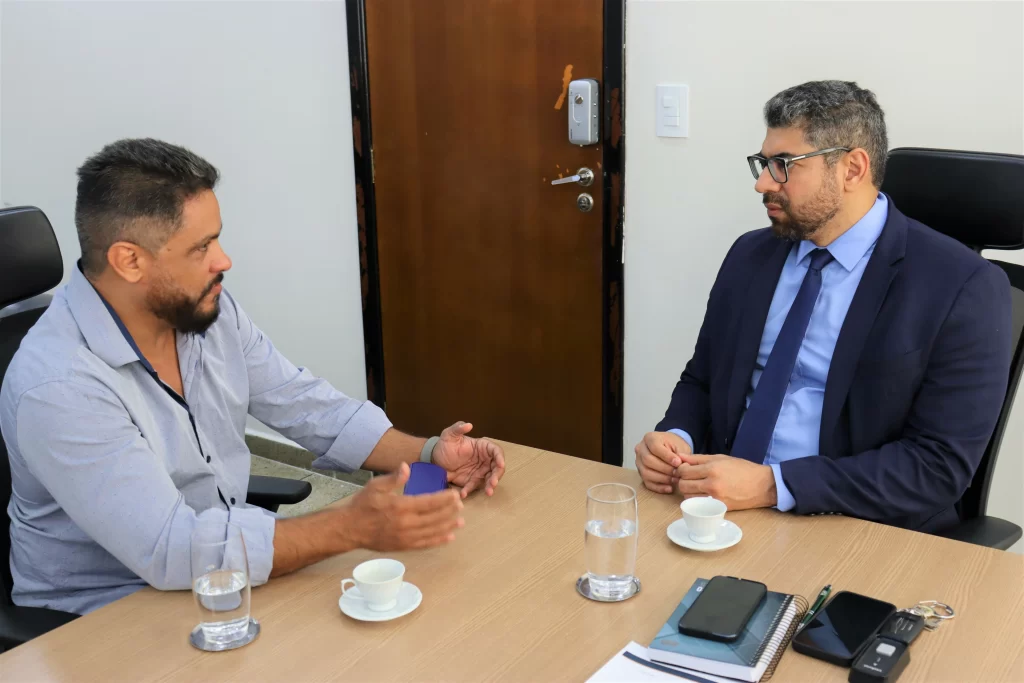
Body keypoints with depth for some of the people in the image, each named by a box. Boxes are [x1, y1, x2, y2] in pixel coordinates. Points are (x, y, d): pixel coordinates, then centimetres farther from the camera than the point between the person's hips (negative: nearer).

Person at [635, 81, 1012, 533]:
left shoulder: (962, 287, -9)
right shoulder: (750, 256, 8)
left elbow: (940, 465, -14)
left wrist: (772, 484, -21)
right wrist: (676, 437, -7)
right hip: (722, 507, 5)